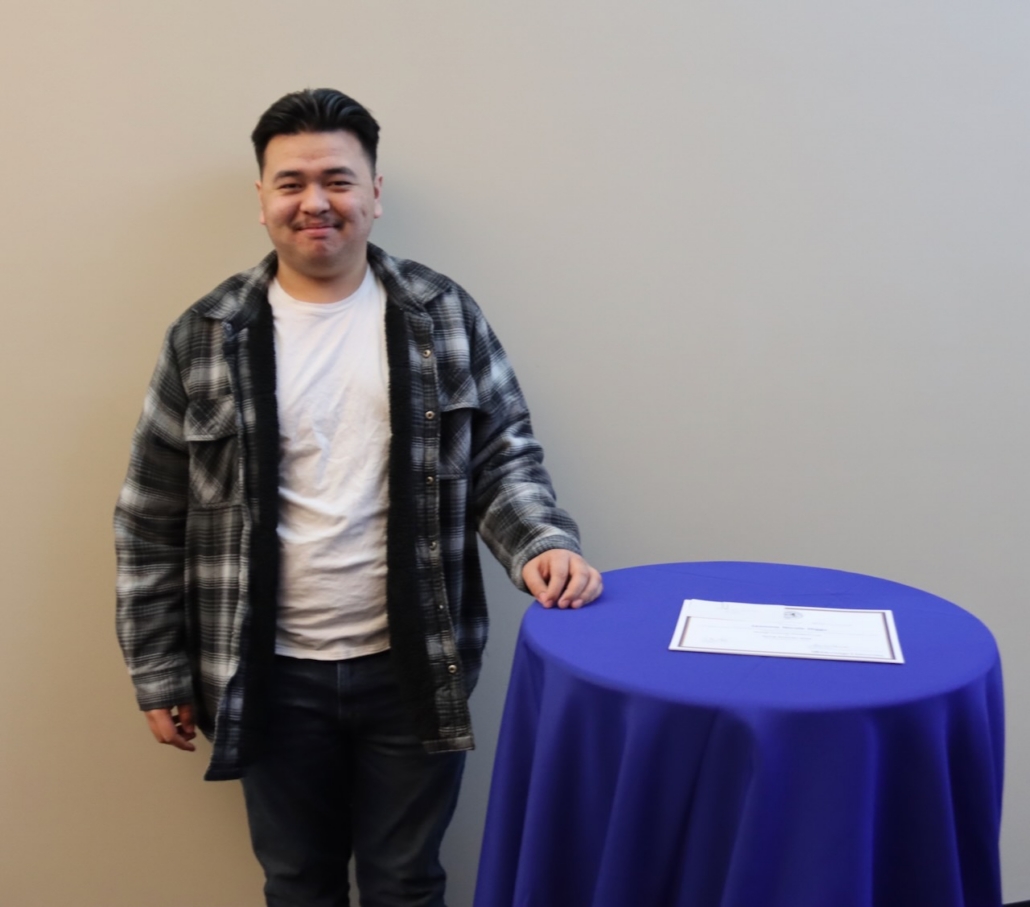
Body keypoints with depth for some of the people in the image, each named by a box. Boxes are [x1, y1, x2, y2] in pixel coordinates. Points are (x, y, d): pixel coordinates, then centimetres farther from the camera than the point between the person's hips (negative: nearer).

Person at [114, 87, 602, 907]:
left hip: (414, 670, 0)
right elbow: (152, 522, 2)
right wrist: (159, 672, 2)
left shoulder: (444, 316, -1)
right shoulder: (207, 338, -3)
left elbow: (504, 458, 2)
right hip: (271, 678, 1)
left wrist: (543, 542, -18)